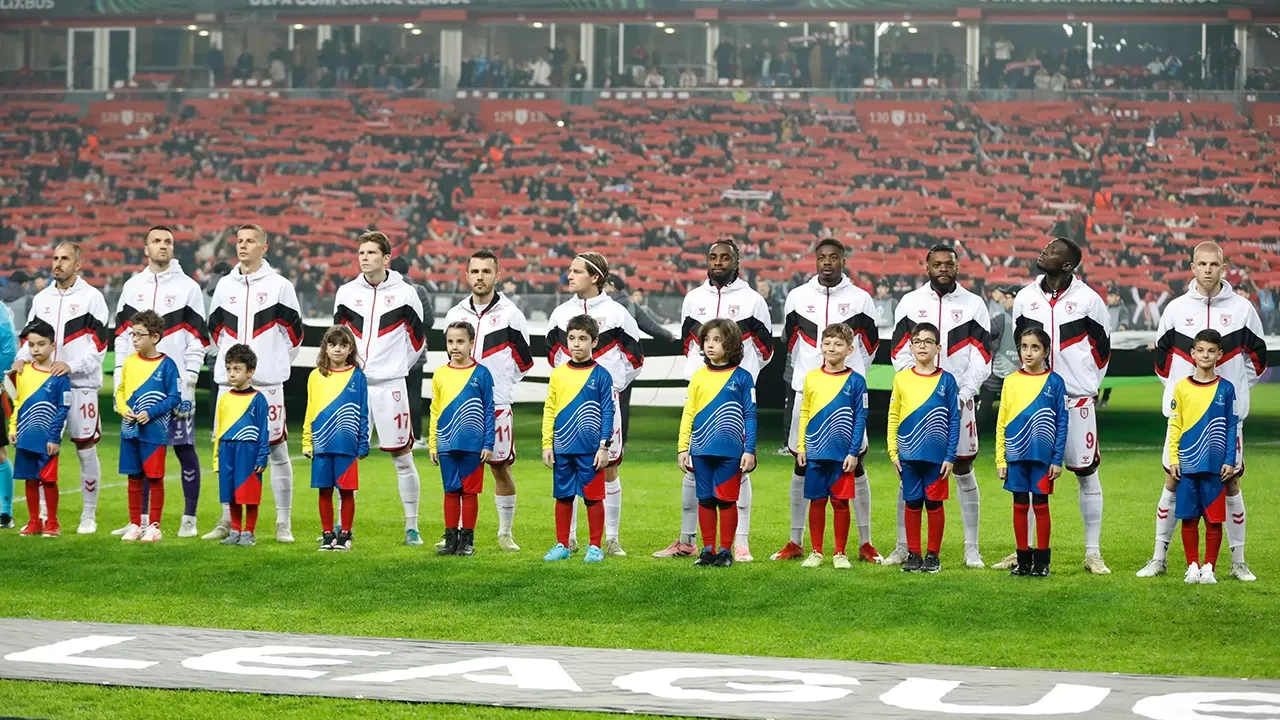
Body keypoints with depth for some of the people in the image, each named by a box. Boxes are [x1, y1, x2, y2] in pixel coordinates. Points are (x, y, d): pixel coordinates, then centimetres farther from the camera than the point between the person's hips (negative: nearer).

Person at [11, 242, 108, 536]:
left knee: (86, 450, 0)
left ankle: (89, 515, 9)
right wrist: (22, 358, -4)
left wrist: (71, 366, -19)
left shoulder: (91, 297, -1)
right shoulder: (41, 298, 13)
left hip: (81, 383, -4)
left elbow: (99, 344, -7)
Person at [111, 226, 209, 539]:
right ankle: (141, 518, 11)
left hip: (176, 381, -3)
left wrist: (189, 381, -9)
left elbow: (198, 338, -2)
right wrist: (120, 377, 4)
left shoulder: (188, 287, 1)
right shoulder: (132, 287, 12)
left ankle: (189, 519, 5)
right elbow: (122, 334, 12)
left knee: (184, 448, -2)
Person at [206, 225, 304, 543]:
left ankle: (283, 523, 3)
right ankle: (228, 521, 14)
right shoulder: (224, 285, 10)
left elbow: (294, 331, 5)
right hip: (229, 381, 4)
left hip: (268, 383, -4)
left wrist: (277, 364, 8)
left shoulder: (279, 286, -1)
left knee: (277, 450, -2)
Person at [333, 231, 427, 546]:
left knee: (402, 457, 0)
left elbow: (418, 340, 8)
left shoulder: (404, 293, 0)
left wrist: (396, 366, 10)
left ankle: (411, 526, 6)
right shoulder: (347, 293, 7)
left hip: (390, 386, -3)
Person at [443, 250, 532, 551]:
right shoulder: (456, 314, 9)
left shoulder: (509, 314, -2)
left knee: (501, 468, 3)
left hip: (497, 405, -3)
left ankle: (506, 533, 14)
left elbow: (524, 361, 5)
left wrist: (497, 382, 9)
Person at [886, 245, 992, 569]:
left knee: (964, 472, 4)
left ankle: (972, 549, 8)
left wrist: (963, 395, -12)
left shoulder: (973, 305, 4)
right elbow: (900, 354, 3)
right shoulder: (910, 303, 6)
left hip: (959, 400, -1)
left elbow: (981, 360, 0)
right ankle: (903, 547, 8)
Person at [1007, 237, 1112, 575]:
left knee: (1087, 474, 3)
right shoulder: (1025, 298, 5)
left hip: (1076, 400, -3)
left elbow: (1102, 347, 6)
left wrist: (1088, 386, 8)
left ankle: (1093, 553, 8)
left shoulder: (1087, 299, -3)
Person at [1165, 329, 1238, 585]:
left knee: (1214, 520, 2)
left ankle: (1209, 567, 11)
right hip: (1187, 465, 1)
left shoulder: (1226, 389, 2)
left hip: (1215, 465, -1)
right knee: (1189, 519, 5)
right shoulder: (1181, 387, 3)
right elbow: (1174, 426, 5)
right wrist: (1173, 459, 0)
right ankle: (1192, 567, 13)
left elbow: (1231, 427, 3)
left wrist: (1230, 461, -3)